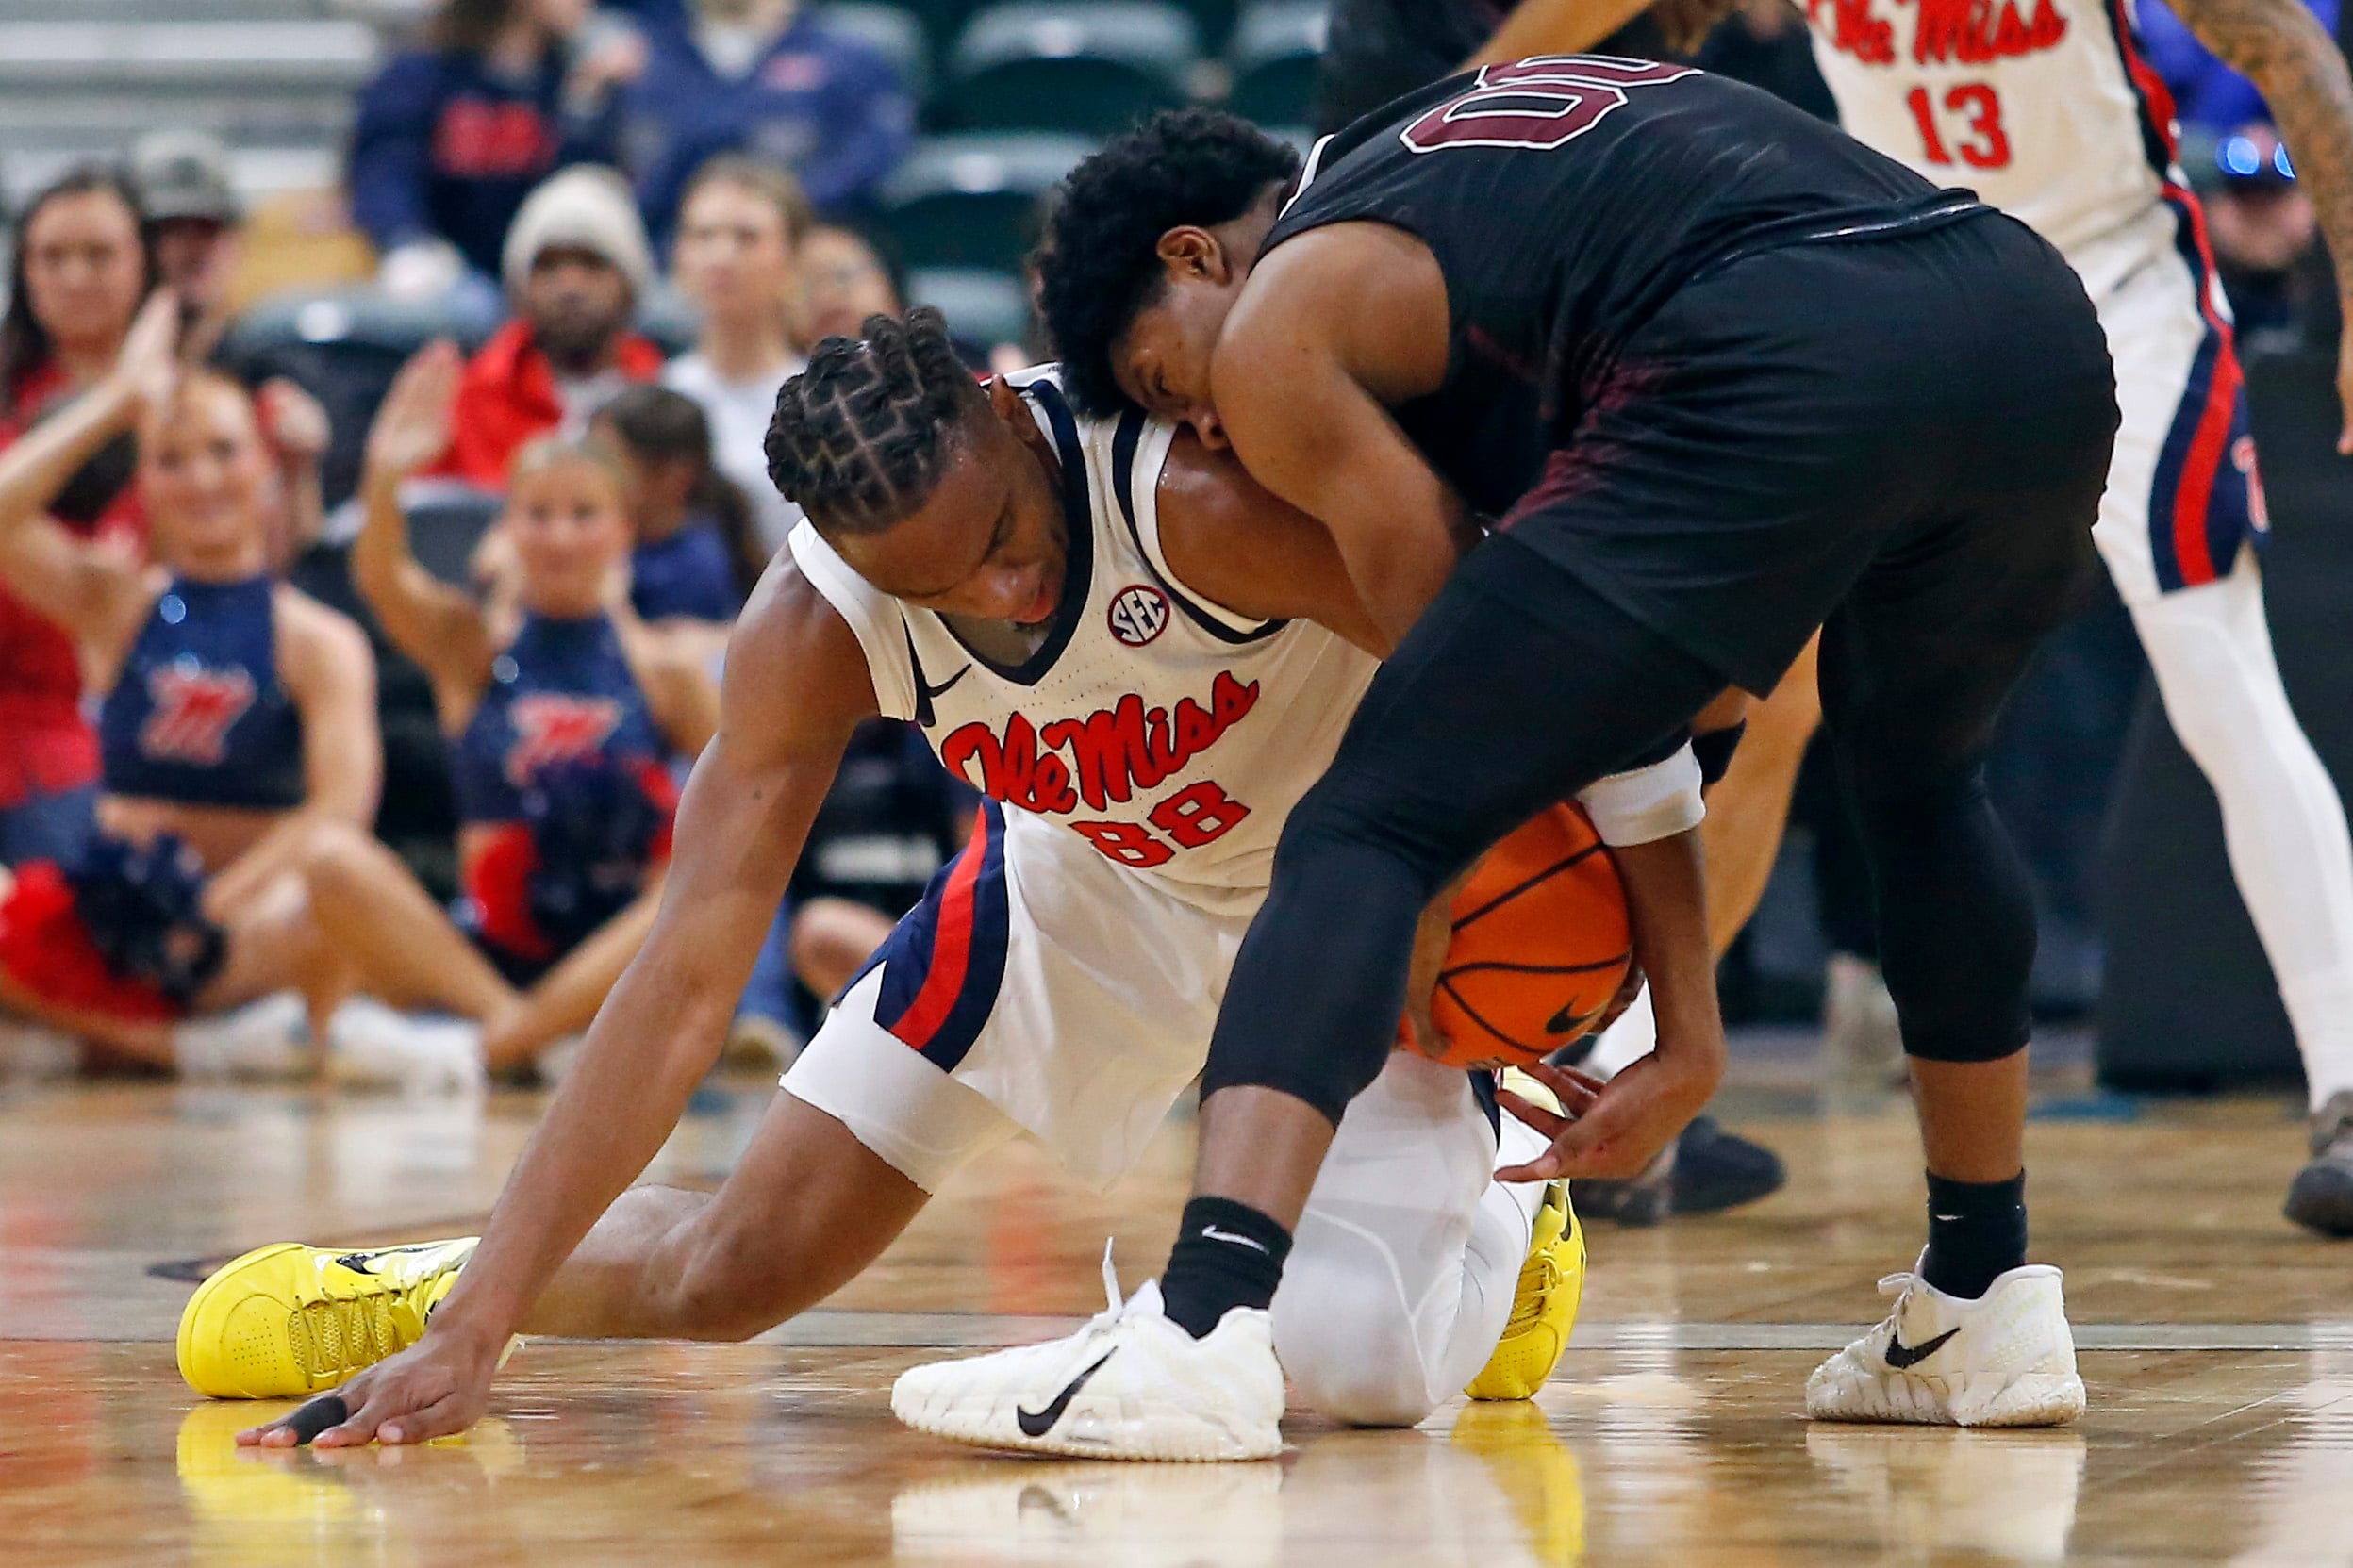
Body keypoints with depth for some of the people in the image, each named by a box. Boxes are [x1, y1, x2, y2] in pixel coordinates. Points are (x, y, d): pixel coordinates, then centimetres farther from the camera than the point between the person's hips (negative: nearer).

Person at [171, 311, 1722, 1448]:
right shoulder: (815, 632, -25)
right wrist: (477, 1325, -30)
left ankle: (1495, 1204, 12)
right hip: (1089, 885, 4)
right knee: (735, 1270, 3)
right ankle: (448, 1286, 34)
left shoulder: (1199, 492, -40)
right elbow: (687, 984, -24)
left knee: (1356, 1359, -22)